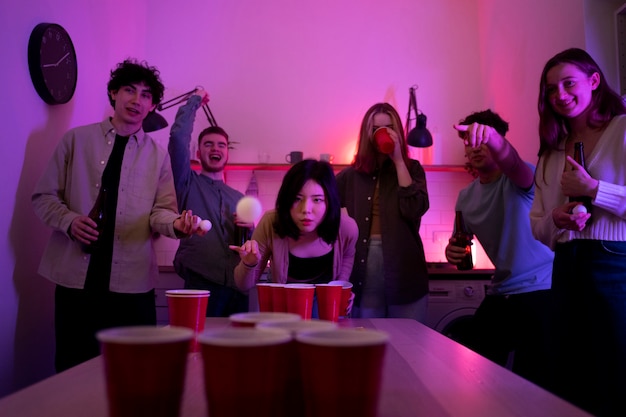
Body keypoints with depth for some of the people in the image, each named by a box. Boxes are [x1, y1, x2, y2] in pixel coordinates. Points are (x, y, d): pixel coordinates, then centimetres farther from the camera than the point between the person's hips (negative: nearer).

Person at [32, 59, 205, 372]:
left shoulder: (157, 156, 8)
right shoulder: (76, 140, 7)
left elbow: (161, 211, 0)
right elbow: (44, 197, 7)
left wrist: (177, 224, -23)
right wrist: (69, 222, -13)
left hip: (133, 282, 1)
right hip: (76, 277, 0)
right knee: (73, 368, 8)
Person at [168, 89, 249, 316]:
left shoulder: (239, 198, 20)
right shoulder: (188, 184, 8)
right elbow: (178, 136, -5)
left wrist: (250, 228, 3)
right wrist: (195, 100, 7)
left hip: (237, 289, 4)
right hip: (200, 285, -4)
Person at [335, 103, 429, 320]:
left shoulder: (412, 169, 6)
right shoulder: (352, 174, 9)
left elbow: (415, 209, -12)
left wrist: (398, 160, -11)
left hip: (404, 268, -1)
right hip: (365, 268, 2)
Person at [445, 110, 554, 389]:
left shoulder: (518, 178, -12)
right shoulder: (466, 196, 6)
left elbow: (514, 165, -37)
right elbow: (462, 240, 16)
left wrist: (491, 137, -58)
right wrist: (452, 251, -9)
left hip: (539, 289, -6)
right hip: (500, 292, 6)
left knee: (533, 381, -1)